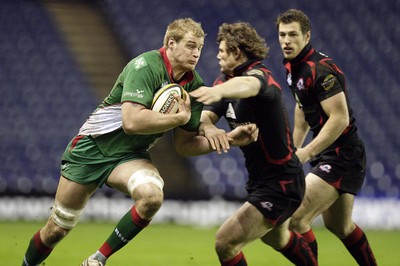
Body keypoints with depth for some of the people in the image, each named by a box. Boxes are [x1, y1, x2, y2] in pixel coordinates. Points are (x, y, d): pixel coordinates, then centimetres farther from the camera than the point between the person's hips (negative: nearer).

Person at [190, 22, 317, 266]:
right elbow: (206, 115, -7)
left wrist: (218, 91, -70)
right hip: (259, 179, 11)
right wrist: (207, 127, -32)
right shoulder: (225, 79, 5)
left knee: (225, 243, -16)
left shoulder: (260, 75, -22)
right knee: (278, 239, 34)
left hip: (280, 184, -11)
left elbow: (248, 85, -48)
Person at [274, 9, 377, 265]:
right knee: (340, 226, 23)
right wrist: (294, 149, 21)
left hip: (342, 155, -10)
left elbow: (340, 118, -27)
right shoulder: (293, 67, 7)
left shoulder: (321, 69, -22)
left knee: (296, 218, -17)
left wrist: (307, 152, -27)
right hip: (328, 155, 10)